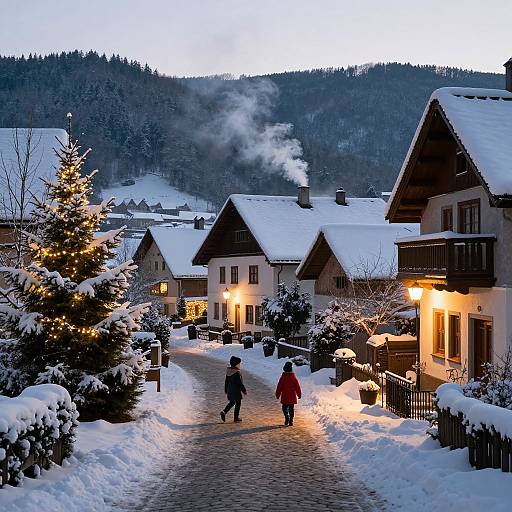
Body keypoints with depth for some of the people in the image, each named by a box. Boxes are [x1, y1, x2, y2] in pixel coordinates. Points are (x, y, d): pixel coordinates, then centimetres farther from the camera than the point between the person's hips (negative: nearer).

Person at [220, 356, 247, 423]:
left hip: (230, 391, 8)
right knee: (238, 404, 5)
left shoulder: (228, 372, 5)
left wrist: (226, 390, 22)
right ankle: (236, 418, 10)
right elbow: (240, 383, -18)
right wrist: (244, 390, -7)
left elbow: (226, 382, 12)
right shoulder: (237, 373, -20)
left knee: (231, 402, 22)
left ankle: (224, 412, 5)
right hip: (236, 391, -8)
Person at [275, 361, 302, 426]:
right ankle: (291, 421, 7)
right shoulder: (293, 377, -5)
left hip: (285, 396, -1)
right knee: (291, 408, 10)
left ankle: (287, 416, -15)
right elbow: (297, 386, 1)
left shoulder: (283, 377, -8)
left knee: (285, 407, 10)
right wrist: (299, 394, 12)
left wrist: (277, 394, 7)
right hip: (292, 396, 1)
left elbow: (279, 387, -3)